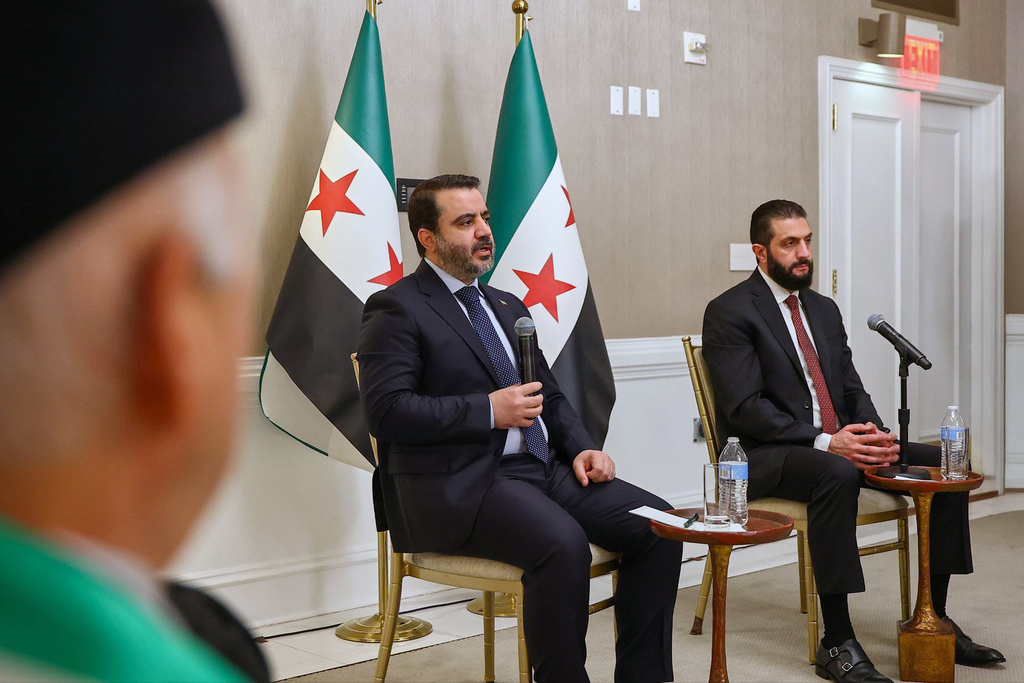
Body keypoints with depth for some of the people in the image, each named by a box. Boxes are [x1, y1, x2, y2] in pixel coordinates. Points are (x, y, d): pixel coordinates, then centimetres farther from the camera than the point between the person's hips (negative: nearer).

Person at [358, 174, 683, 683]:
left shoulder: (508, 307, 23)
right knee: (563, 544, -33)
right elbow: (385, 411, -14)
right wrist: (488, 411, -17)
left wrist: (581, 448, 5)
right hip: (457, 487, -8)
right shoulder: (397, 310, -2)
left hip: (543, 468, 8)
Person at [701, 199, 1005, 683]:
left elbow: (852, 389, 16)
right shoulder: (729, 312, -6)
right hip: (765, 457, -8)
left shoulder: (824, 309, 18)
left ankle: (934, 617, 2)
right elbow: (745, 408, -16)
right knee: (836, 473, -38)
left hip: (839, 443, 8)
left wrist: (875, 435, -7)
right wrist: (823, 442, -25)